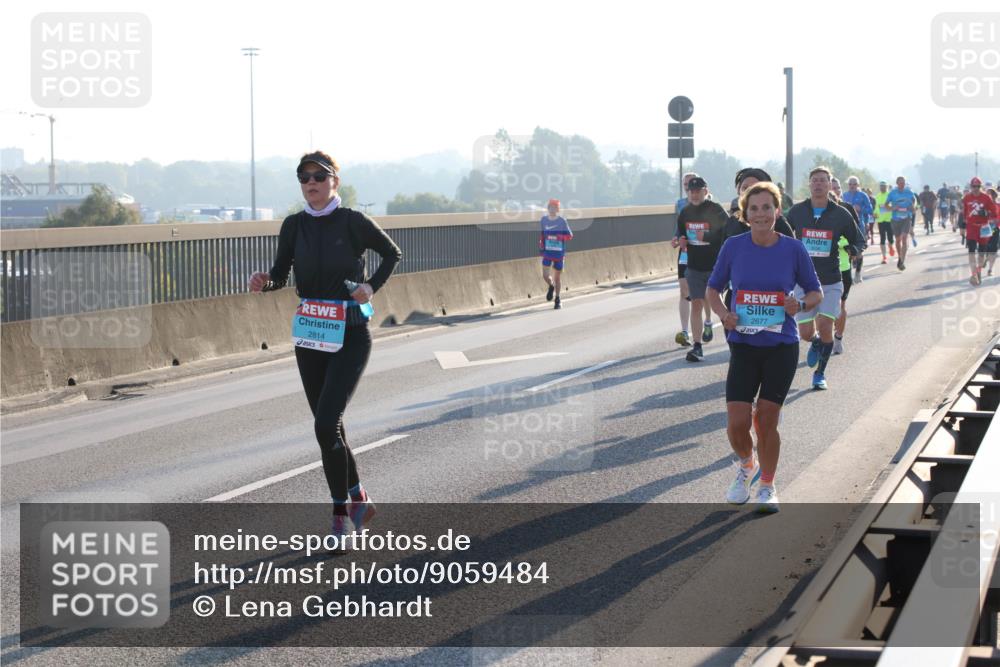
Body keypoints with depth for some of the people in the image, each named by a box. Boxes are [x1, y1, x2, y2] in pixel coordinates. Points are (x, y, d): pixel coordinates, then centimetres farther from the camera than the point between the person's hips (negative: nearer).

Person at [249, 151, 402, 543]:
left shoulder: (353, 223, -8)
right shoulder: (294, 226, 4)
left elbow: (393, 253, 6)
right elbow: (281, 275, 5)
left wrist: (372, 287, -8)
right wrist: (264, 282, -17)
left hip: (349, 336, -5)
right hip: (309, 335, 5)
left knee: (326, 424, -15)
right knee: (327, 426, 11)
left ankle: (341, 514, -4)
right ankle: (359, 499, 29)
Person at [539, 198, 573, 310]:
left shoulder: (562, 221, -7)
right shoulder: (544, 220, 1)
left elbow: (569, 235, -4)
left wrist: (560, 236, -22)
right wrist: (540, 245, 9)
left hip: (559, 253, -2)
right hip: (547, 253, 2)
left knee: (557, 277, 7)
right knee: (545, 275, -9)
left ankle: (558, 300, 23)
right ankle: (551, 286, 27)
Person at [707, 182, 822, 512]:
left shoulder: (793, 249, -4)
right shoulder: (733, 247, -2)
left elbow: (816, 292, 7)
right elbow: (713, 288, 10)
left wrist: (802, 305, -15)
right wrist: (723, 313, -10)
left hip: (781, 347, -1)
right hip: (743, 345, 1)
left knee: (766, 422, 0)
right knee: (737, 423, -6)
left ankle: (767, 486, 23)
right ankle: (746, 466, 28)